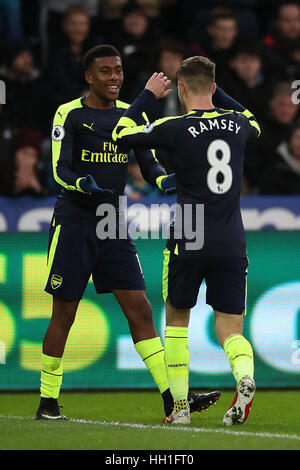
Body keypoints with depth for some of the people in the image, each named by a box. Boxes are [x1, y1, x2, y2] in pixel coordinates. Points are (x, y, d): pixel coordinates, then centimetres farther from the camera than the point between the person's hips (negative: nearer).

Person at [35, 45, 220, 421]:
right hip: (73, 224, -4)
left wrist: (165, 181, -17)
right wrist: (84, 184, -33)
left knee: (139, 309, -3)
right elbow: (60, 170, -12)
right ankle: (48, 402, 12)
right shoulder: (69, 114, -5)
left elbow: (149, 165, 6)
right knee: (63, 315, 1)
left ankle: (172, 396, -7)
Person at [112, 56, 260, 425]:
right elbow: (253, 123, 32)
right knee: (229, 329, 4)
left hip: (188, 241, -3)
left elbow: (121, 136, 4)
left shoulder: (176, 128, -8)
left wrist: (148, 94, 13)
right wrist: (217, 93, 32)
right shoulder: (236, 123, 5)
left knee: (176, 317, 18)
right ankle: (244, 376, -29)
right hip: (232, 243, 3)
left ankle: (179, 405, 15)